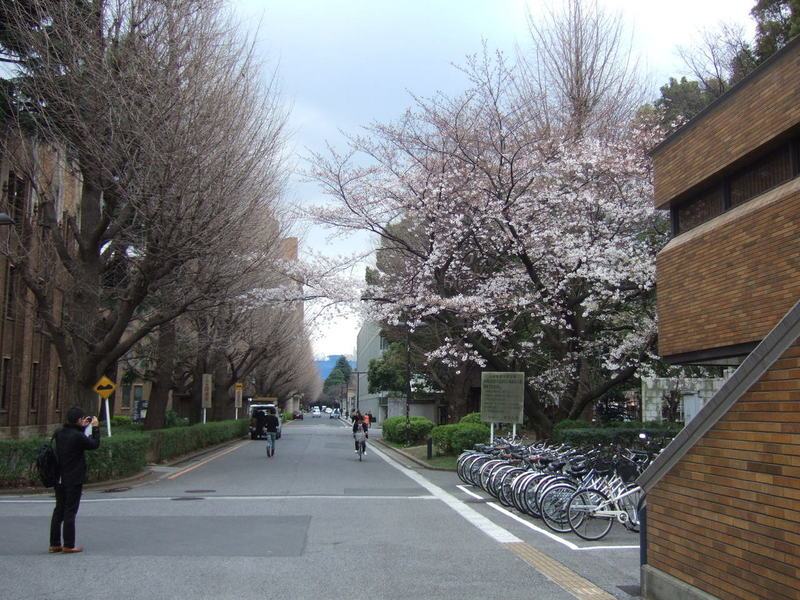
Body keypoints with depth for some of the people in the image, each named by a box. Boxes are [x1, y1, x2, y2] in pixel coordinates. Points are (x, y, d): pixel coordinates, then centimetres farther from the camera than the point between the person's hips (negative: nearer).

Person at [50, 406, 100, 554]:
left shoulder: (59, 433, 2)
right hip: (74, 480, -7)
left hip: (60, 479, 7)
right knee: (70, 512, -1)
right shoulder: (78, 436, -20)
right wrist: (95, 427, 3)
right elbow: (94, 444, -7)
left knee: (59, 510, 14)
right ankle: (68, 546, 4)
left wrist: (83, 427, 14)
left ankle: (54, 544, 19)